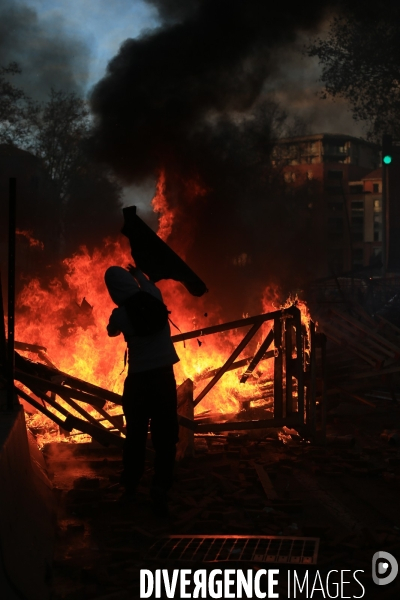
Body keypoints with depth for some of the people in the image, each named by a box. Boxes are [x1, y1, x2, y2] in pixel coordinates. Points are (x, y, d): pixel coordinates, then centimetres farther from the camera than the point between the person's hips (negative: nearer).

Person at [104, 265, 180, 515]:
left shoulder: (120, 314, -5)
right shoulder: (153, 297, -3)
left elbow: (112, 331, 18)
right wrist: (139, 274, 39)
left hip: (138, 378, 0)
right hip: (163, 374, 0)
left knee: (136, 433, 13)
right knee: (165, 434, 0)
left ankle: (131, 486, 23)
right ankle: (161, 485, -9)